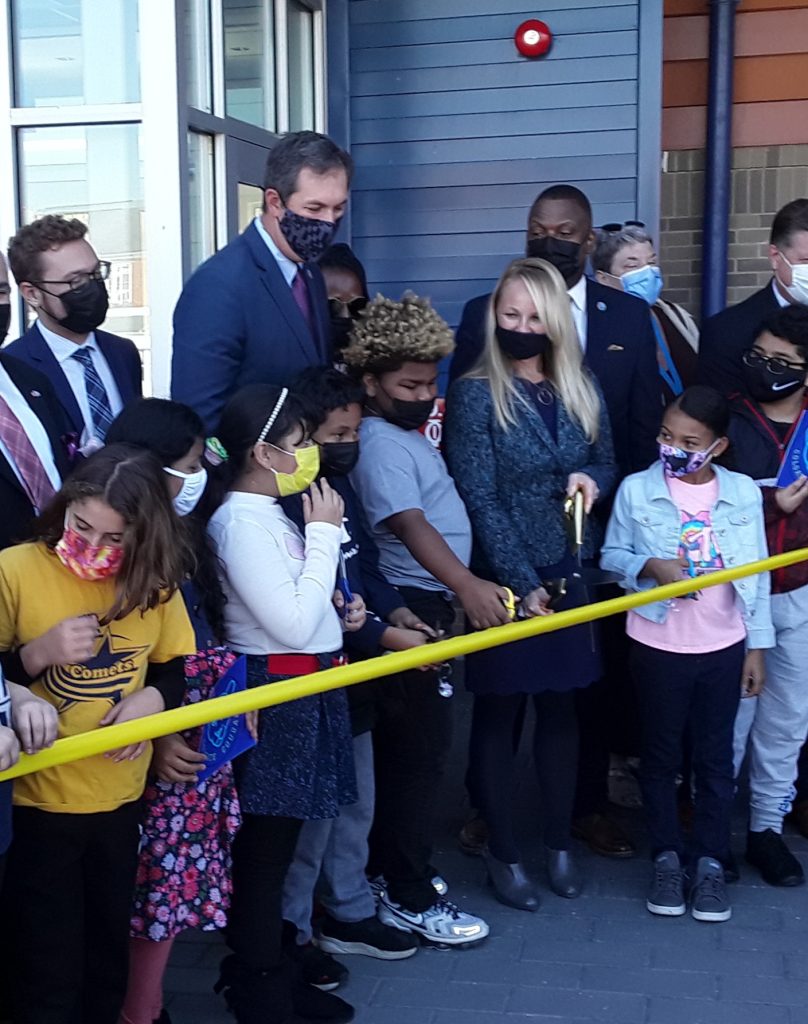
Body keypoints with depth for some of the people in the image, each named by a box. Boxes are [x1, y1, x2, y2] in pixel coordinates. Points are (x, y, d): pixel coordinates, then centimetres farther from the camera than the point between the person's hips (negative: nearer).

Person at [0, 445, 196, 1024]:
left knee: (110, 954, 21)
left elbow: (179, 668, 8)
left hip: (122, 794, 4)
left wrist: (152, 697, -11)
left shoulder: (154, 581, -4)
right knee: (48, 972, 5)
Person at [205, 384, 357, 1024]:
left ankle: (270, 971, 31)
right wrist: (324, 534, -15)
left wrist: (340, 610, 4)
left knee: (276, 843, 18)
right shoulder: (241, 521, -18)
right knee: (265, 849, 2)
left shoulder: (270, 512, 9)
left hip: (304, 690, 9)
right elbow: (294, 625, -21)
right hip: (276, 698, -9)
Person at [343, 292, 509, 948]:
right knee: (422, 748, -5)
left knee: (405, 745, 16)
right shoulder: (381, 444, -18)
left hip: (432, 603, 10)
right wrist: (467, 585, -44)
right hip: (410, 606, -10)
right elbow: (410, 525, -32)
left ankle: (387, 867, 28)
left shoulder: (408, 434, 12)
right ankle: (409, 897, 4)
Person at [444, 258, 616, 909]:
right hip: (505, 578, -4)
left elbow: (606, 464, 15)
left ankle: (559, 842, 26)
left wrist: (593, 480, -9)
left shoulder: (582, 390, 6)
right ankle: (503, 852, 18)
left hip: (572, 573, 4)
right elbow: (479, 498, -12)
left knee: (561, 705, 12)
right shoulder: (475, 393, -8)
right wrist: (522, 581, -16)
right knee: (500, 711, 5)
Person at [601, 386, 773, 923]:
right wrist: (650, 566, -20)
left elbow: (757, 573, 2)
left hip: (724, 648, 1)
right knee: (661, 755, 11)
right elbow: (611, 555, 0)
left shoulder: (743, 492, -4)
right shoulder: (636, 490, -8)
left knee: (716, 756, 10)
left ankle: (711, 861, 23)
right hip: (658, 647, -1)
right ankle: (667, 856, 26)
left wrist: (757, 645, 2)